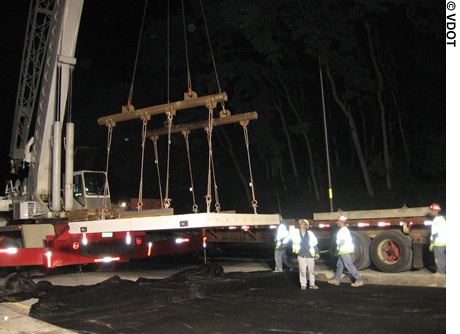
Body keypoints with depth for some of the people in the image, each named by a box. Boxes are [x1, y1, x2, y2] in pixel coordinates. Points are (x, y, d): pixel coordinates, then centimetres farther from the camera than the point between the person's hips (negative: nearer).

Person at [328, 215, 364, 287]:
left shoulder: (342, 230, -15)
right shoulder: (346, 229, 16)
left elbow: (342, 242, -19)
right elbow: (350, 240, 17)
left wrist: (339, 250, -13)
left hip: (344, 251, -11)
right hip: (348, 249, 11)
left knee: (350, 265, -8)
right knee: (340, 264, 16)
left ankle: (359, 281, -7)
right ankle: (336, 280, 23)